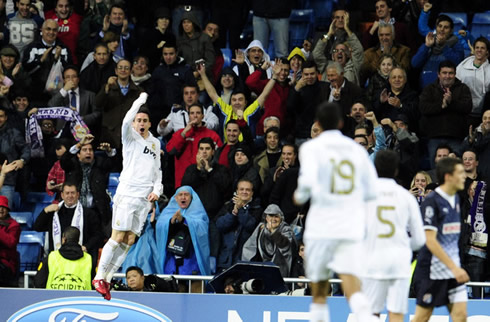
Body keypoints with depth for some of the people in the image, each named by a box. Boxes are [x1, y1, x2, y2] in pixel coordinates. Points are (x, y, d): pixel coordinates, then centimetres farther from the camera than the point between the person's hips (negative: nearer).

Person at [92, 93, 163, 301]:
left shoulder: (155, 143, 19)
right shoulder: (130, 137, 2)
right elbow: (127, 120, -20)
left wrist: (157, 190, 8)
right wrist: (141, 100, -11)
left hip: (145, 198, 5)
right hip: (127, 192, -5)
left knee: (129, 240, 1)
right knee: (118, 237, -10)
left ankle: (107, 279, 7)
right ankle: (99, 277, -2)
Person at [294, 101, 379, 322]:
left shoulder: (311, 147, -1)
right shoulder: (357, 149, 11)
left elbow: (308, 181, -17)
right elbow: (372, 192, 11)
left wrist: (300, 196, 5)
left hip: (321, 228, -2)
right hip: (352, 228, 2)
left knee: (319, 291, 10)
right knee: (351, 286, -9)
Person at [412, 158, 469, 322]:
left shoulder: (455, 199, 10)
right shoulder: (432, 201, -15)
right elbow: (430, 241, -20)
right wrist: (454, 267, -23)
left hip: (453, 269, 7)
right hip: (432, 270, -7)